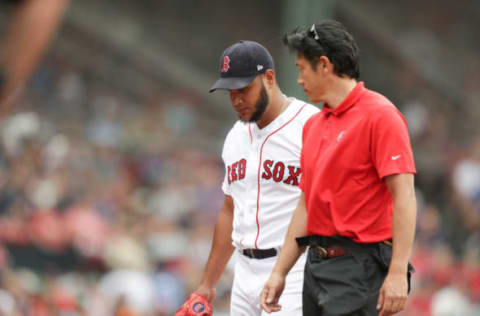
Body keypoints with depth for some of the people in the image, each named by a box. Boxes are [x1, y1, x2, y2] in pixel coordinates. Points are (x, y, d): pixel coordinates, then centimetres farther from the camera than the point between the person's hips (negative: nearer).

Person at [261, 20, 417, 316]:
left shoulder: (379, 115, -9)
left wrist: (398, 273, -22)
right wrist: (280, 272, 18)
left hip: (359, 268, -8)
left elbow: (404, 196, -15)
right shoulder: (313, 125, 17)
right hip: (318, 266, 8)